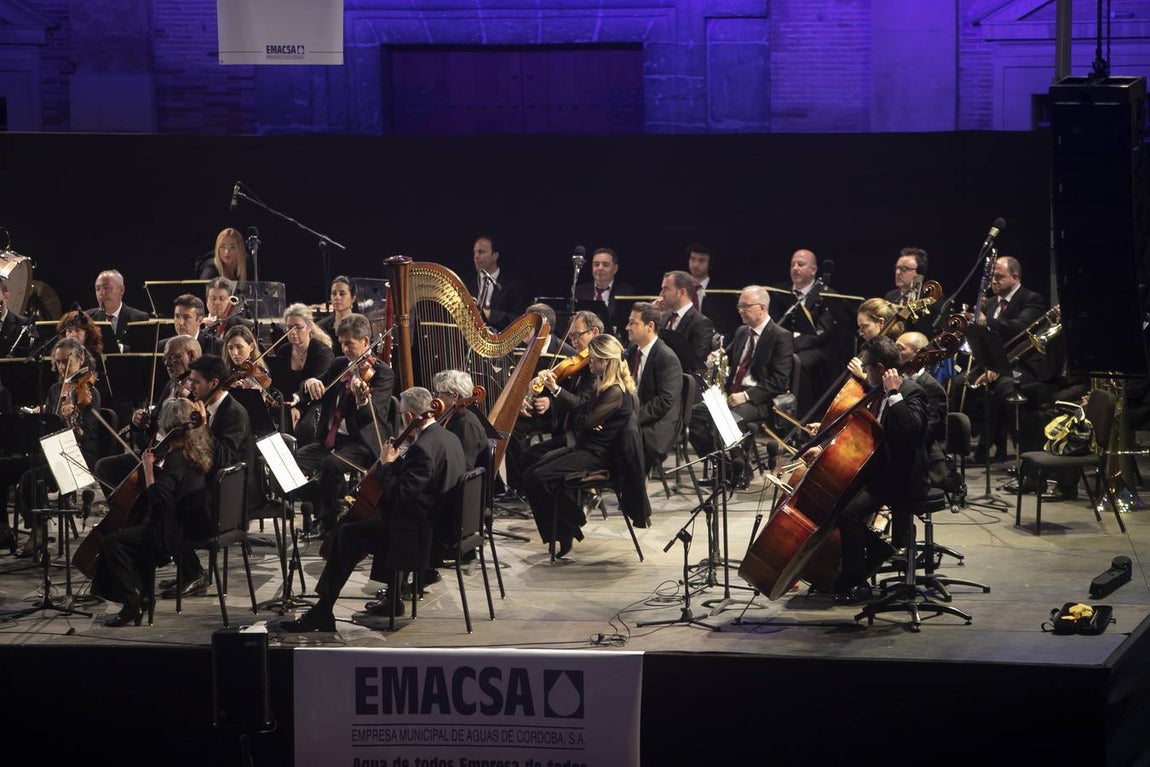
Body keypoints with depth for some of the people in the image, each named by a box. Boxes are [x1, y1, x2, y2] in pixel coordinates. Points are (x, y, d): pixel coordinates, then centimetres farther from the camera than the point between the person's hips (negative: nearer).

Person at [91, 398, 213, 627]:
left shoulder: (176, 458, -20)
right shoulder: (192, 453, 9)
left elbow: (158, 496, -26)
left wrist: (149, 468, -18)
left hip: (171, 532, -11)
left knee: (112, 543, -12)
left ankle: (131, 604, -10)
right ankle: (145, 597, 34)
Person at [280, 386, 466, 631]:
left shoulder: (423, 447, -23)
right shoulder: (449, 438, 8)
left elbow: (398, 493, -25)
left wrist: (387, 464, -11)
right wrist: (399, 462, 8)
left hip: (420, 533, -10)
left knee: (347, 535, -4)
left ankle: (322, 613, 1)